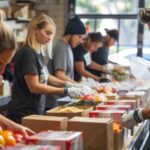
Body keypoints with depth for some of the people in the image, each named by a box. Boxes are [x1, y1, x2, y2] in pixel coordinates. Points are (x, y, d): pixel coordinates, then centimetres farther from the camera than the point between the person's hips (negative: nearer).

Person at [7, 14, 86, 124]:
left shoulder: (38, 53, 9)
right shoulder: (28, 53, -17)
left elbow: (45, 77, 20)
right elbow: (34, 87, -21)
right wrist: (66, 91, -20)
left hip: (36, 112, 9)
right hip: (24, 115, -8)